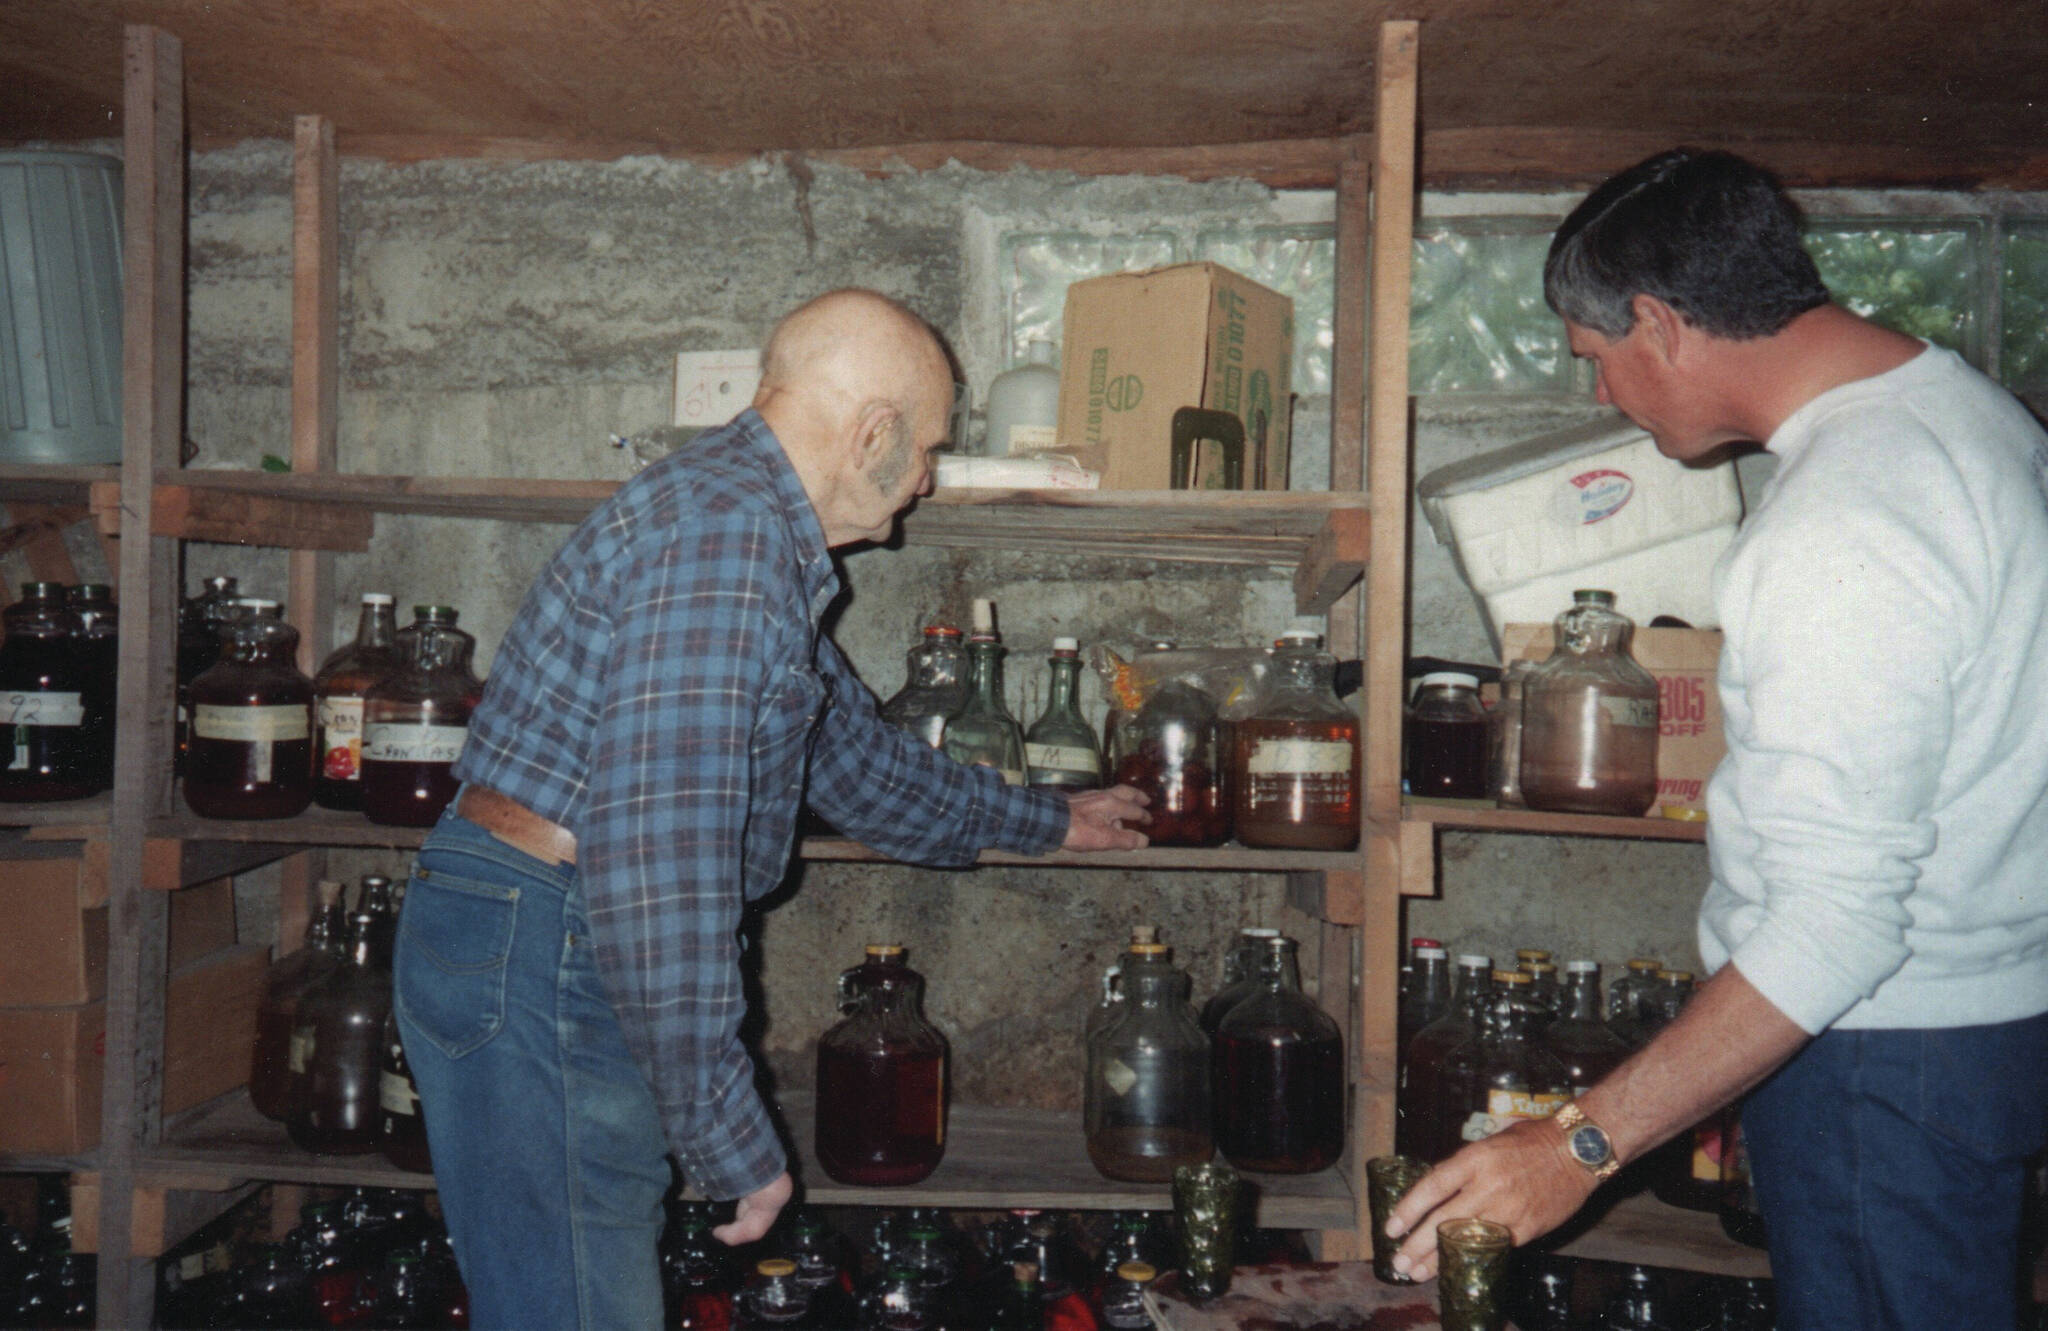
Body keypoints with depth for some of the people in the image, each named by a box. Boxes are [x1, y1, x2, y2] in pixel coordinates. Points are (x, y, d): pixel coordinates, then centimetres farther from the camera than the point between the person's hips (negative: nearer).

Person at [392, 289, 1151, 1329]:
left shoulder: (763, 540, 16)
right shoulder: (723, 532, -19)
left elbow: (854, 757, 29)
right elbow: (658, 848, -27)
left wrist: (1045, 822, 40)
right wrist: (728, 1135, -22)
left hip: (552, 951, 10)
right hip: (539, 961, -10)